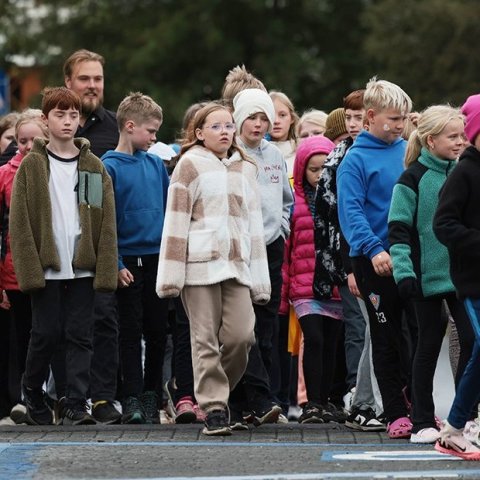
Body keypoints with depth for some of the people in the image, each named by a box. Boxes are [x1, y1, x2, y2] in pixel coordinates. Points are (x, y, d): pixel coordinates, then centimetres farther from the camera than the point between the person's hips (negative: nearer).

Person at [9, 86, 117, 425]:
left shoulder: (94, 167, 9)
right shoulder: (31, 166, 1)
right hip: (47, 267, -2)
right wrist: (29, 269, -12)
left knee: (81, 335, -1)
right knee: (46, 333, 1)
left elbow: (107, 223, 5)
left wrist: (106, 269, -5)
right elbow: (20, 222, -3)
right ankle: (33, 393, 23)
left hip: (83, 267, 2)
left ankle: (75, 405, 0)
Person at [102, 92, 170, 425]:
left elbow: (170, 208, 15)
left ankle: (152, 393, 19)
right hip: (129, 259, -4)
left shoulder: (156, 164, 9)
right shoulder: (110, 167, -7)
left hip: (158, 257, 4)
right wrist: (116, 264, -14)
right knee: (131, 331, -1)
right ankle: (132, 398, 2)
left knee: (157, 329, 8)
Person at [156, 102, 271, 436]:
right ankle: (214, 408, 2)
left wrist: (260, 280, 15)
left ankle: (218, 390, 14)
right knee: (206, 339, -3)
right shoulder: (190, 166, 3)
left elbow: (254, 224, 20)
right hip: (200, 263, -4)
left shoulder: (246, 168, 18)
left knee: (241, 335, -8)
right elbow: (175, 221, -1)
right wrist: (171, 275, -8)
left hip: (237, 264, 4)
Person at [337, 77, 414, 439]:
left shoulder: (408, 151, 8)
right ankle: (396, 414, 7)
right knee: (387, 338, 3)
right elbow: (351, 210, -14)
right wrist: (374, 249, -24)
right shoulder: (356, 159, -7)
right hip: (374, 259, -4)